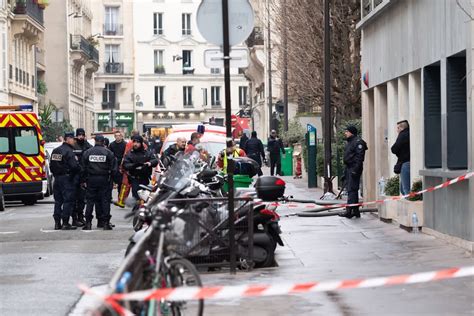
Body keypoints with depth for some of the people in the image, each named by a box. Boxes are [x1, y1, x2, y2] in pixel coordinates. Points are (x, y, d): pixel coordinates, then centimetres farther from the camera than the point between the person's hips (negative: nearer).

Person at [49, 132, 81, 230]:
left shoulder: (55, 151, 12)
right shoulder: (68, 151, -14)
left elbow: (51, 165, 14)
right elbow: (74, 166, -23)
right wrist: (80, 170, -4)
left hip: (57, 178, 8)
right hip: (67, 178, -8)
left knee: (58, 200, 13)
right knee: (68, 201, -4)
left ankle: (57, 223, 15)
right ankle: (65, 223, -6)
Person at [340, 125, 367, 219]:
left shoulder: (358, 142, -10)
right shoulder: (349, 142, 21)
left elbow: (359, 157, -18)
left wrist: (355, 169, -25)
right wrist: (345, 171, 22)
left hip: (354, 168, -11)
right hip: (349, 168, 11)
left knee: (352, 190, -13)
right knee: (350, 189, 12)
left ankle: (349, 211, -17)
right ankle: (355, 211, 17)